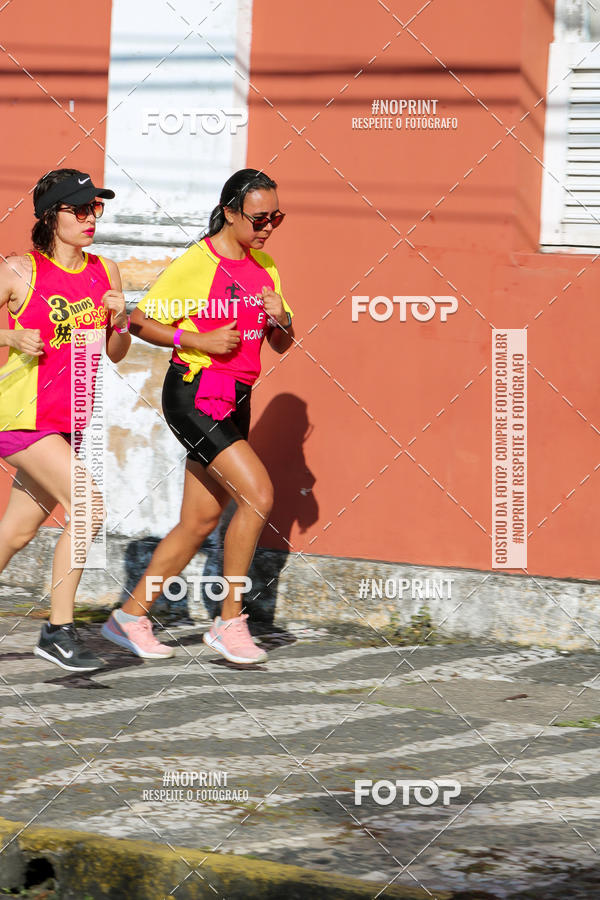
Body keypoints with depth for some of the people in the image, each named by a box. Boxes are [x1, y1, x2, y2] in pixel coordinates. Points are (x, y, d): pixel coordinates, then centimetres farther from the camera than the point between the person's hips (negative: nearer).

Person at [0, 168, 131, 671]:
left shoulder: (104, 272, 8)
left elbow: (116, 354, 14)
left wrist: (120, 321, -5)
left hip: (69, 420, 6)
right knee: (89, 505, -20)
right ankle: (59, 631, -11)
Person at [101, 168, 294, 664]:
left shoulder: (264, 265, 11)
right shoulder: (195, 264, -11)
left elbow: (282, 345, 16)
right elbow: (139, 321, -7)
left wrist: (280, 318, -6)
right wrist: (198, 340, -17)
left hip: (235, 401, 8)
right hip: (194, 395, -8)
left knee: (200, 521, 7)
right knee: (258, 492, -19)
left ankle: (131, 616, 19)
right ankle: (230, 621, -11)